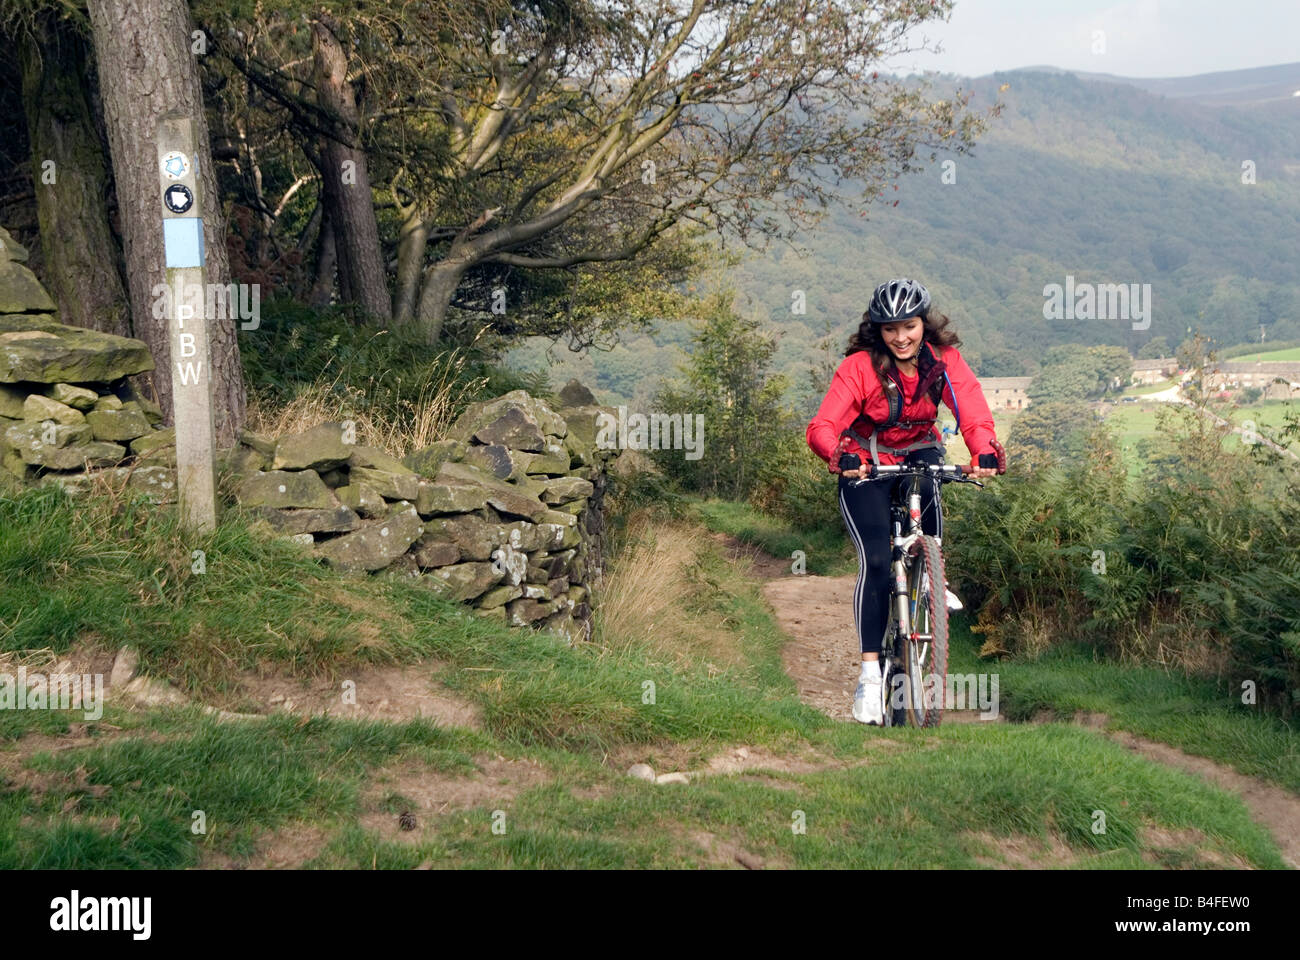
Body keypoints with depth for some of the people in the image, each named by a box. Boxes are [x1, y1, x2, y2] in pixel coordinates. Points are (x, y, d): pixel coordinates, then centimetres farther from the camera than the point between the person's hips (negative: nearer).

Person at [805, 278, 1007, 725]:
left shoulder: (945, 361, -14)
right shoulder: (859, 366, -21)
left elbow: (975, 418, -25)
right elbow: (821, 426, -32)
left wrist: (986, 454, -46)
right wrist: (841, 456, -53)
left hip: (918, 451, 3)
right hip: (866, 464, -2)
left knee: (927, 487, -34)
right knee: (876, 562, -17)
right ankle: (870, 674, -12)